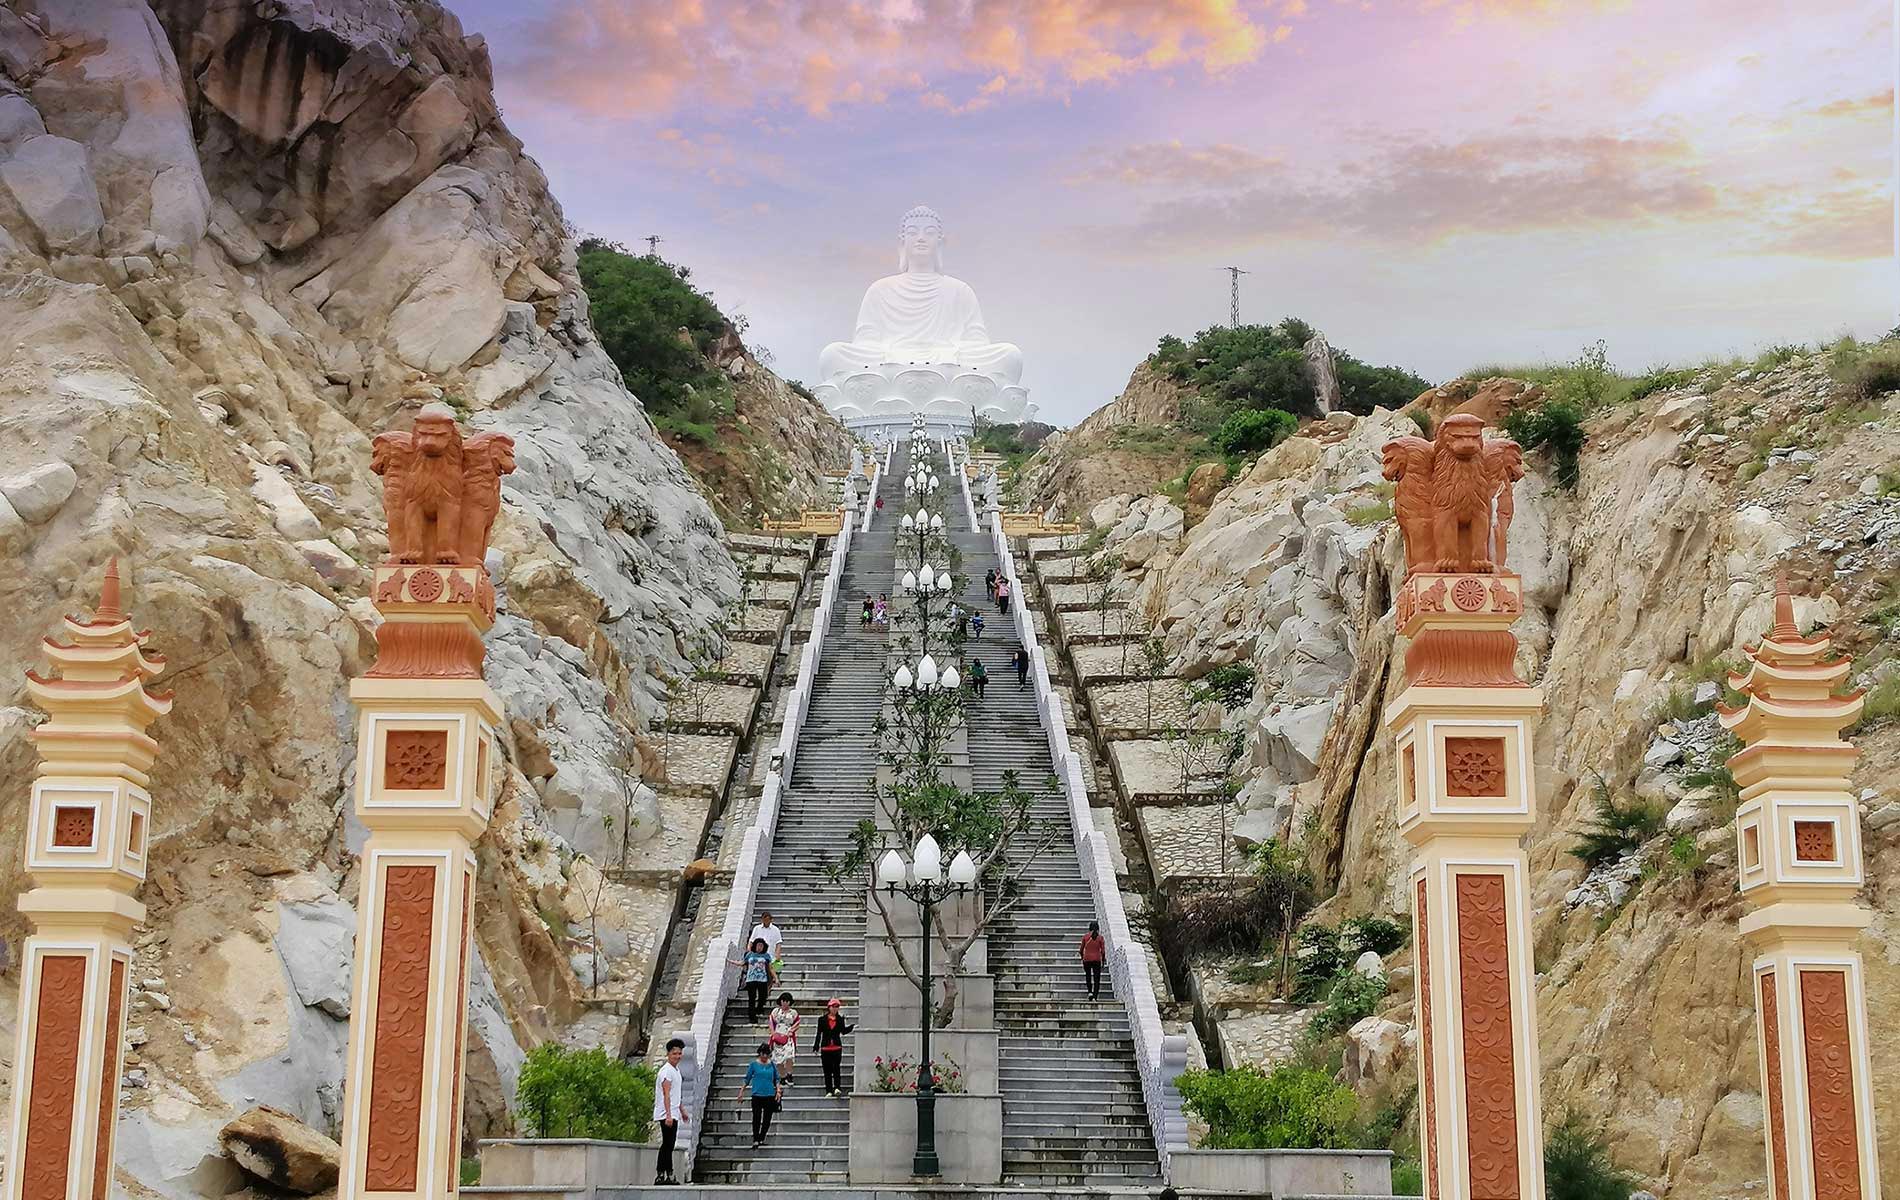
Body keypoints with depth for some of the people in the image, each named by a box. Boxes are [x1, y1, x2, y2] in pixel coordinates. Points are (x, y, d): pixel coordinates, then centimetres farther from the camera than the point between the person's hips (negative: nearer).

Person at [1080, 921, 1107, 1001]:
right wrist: (1103, 960, 11)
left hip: (1087, 959, 1)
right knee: (1097, 979, 7)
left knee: (1088, 976, 23)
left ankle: (1090, 992, 6)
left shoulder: (1085, 936, -3)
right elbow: (1103, 951, -5)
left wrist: (1082, 957, 21)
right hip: (1097, 960, -1)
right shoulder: (1100, 937, -5)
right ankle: (1095, 997, -1)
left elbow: (1081, 949, 3)